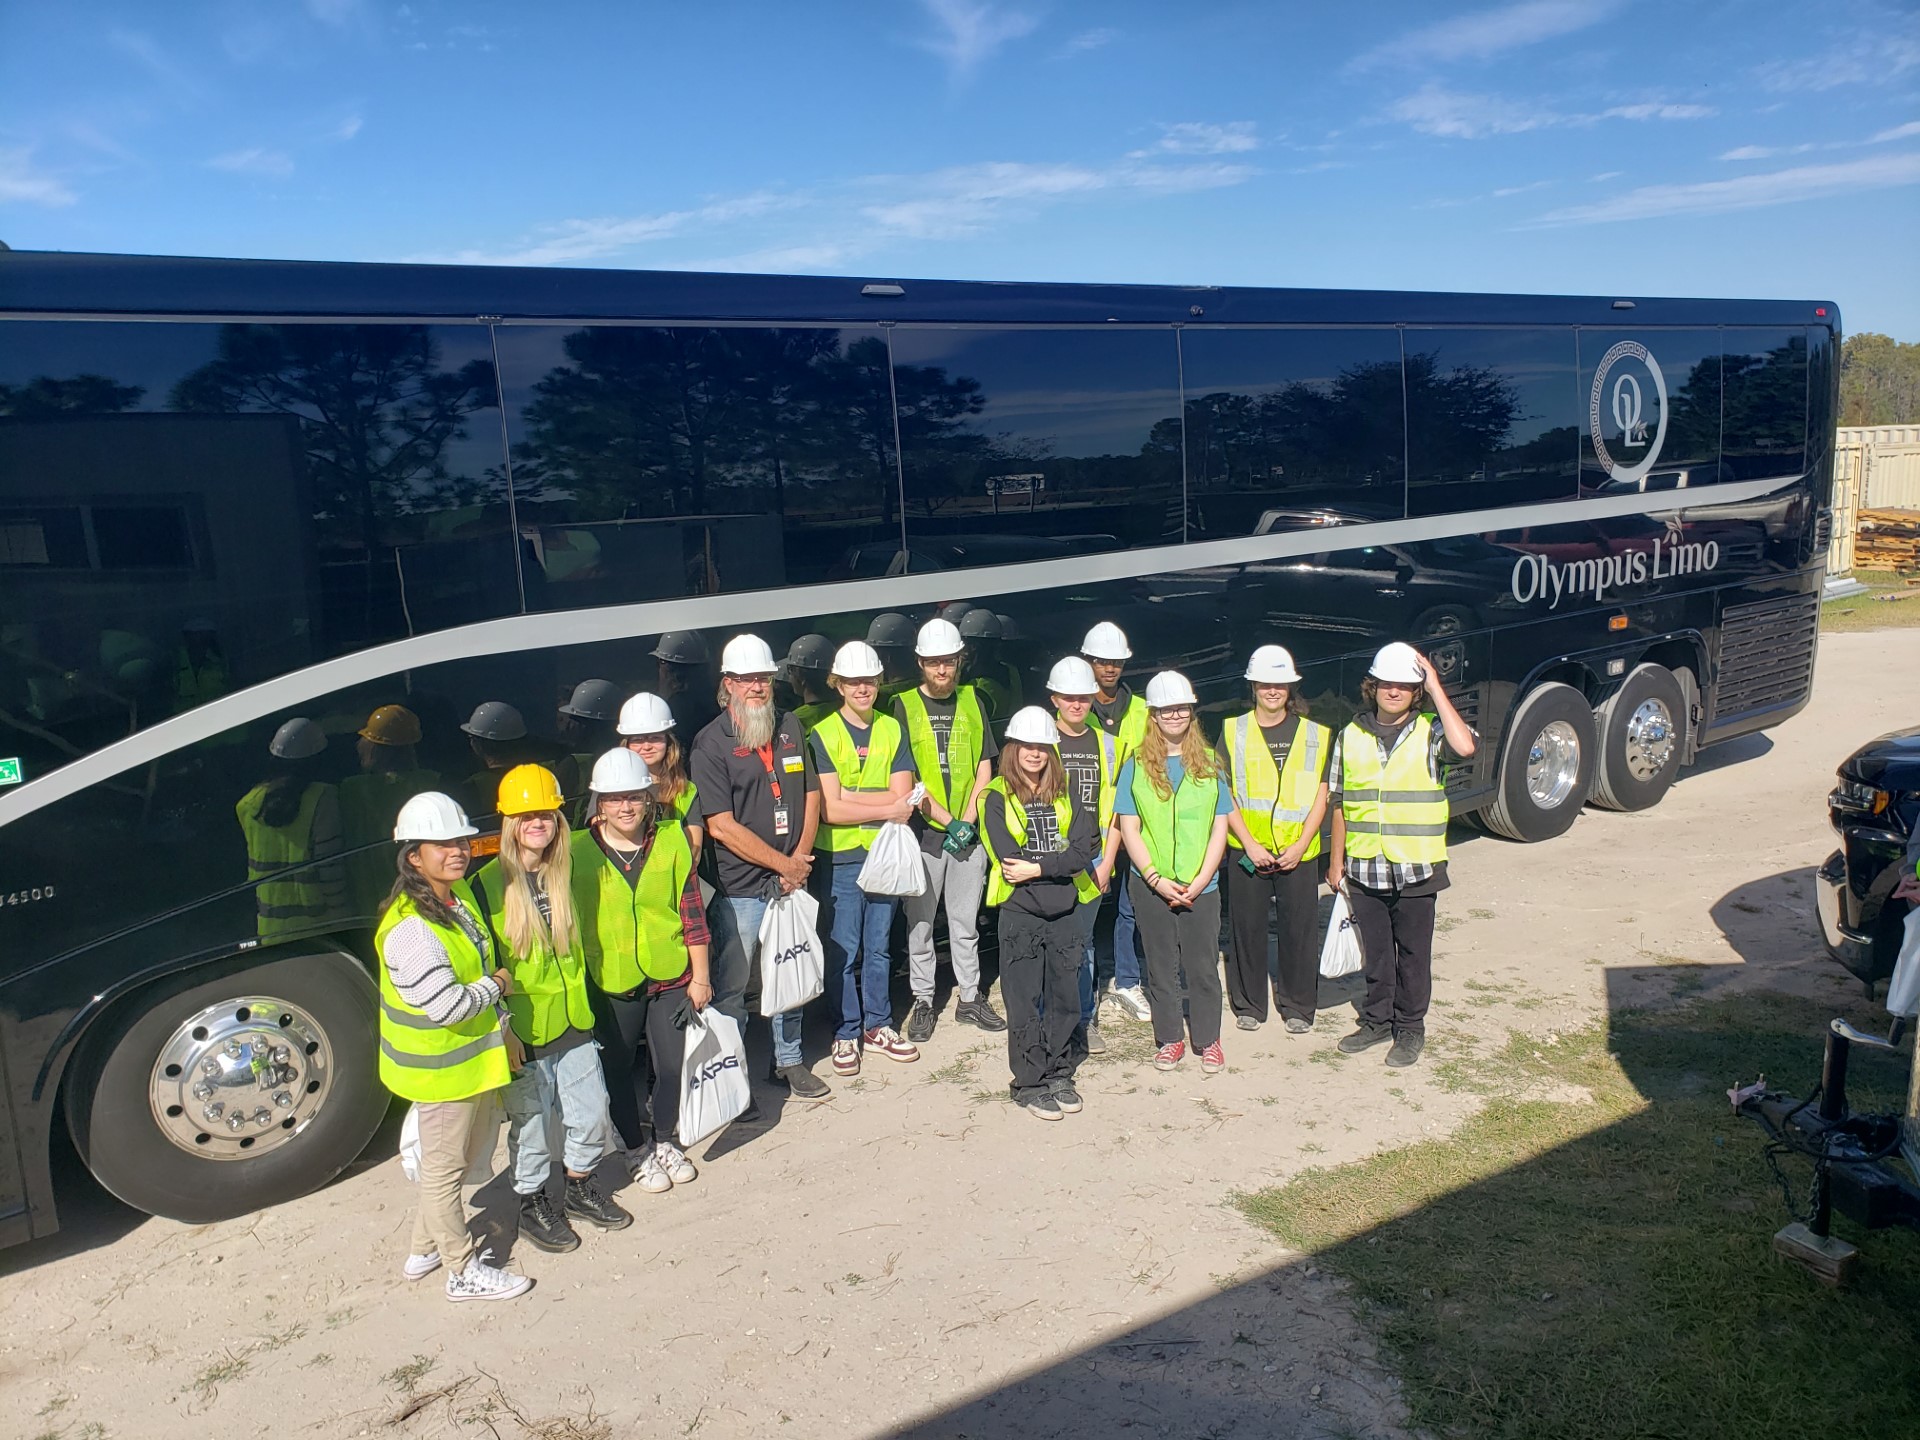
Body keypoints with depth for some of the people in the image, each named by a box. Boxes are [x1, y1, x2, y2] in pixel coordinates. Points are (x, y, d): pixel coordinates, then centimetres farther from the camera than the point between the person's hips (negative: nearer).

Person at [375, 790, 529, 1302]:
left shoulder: (459, 895, 1)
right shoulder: (410, 929, -29)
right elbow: (446, 1005, -32)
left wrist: (502, 1028, 11)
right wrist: (497, 985, -15)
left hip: (474, 1054, 10)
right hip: (438, 1067, -10)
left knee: (472, 1151, 24)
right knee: (444, 1168, 9)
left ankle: (424, 1248, 42)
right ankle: (464, 1271, 26)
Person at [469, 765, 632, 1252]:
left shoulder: (566, 874, 5)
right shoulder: (489, 884, -11)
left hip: (572, 1020, 5)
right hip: (523, 1028, -5)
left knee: (592, 1113, 12)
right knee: (530, 1123, 7)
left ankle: (580, 1188, 35)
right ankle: (534, 1204, 29)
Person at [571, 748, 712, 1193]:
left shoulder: (672, 840, -5)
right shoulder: (579, 851, -8)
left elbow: (692, 911, 0)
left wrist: (700, 976, 0)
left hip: (671, 978, 1)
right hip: (610, 985, -1)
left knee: (673, 1066, 11)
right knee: (618, 1072, 13)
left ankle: (664, 1141, 37)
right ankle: (639, 1151, 36)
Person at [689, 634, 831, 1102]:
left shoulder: (790, 727, 7)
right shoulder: (710, 744, -10)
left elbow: (811, 796, 10)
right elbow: (721, 826, -15)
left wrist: (800, 860, -4)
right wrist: (783, 863, -13)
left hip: (791, 883, 5)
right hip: (739, 889, -5)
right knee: (730, 988, 3)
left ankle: (788, 1060, 36)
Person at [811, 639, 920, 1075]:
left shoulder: (892, 729, 5)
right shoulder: (822, 735, -6)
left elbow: (902, 796, -6)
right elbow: (830, 810, -14)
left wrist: (848, 796, -15)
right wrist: (886, 808, -13)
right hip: (842, 858, -3)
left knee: (878, 946, 14)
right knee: (843, 950, 3)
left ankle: (878, 1026, 27)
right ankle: (846, 1033, 18)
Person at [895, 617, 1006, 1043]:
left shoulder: (972, 701, 7)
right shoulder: (904, 706, -3)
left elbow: (985, 765, 7)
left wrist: (968, 820, -6)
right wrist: (947, 821, -13)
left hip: (969, 832, 3)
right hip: (922, 832, -2)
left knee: (966, 922, 13)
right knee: (920, 923, 6)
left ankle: (970, 997, 24)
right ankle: (923, 1001, 19)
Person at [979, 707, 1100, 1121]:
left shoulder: (1065, 794, 8)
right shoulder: (998, 797, -2)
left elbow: (1084, 850, -6)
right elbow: (1008, 858, -14)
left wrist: (1037, 868, -16)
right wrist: (1060, 863, -10)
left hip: (1066, 911, 3)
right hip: (1021, 912, -3)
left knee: (1065, 996, 10)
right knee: (1025, 1001, 2)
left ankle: (1060, 1075, 24)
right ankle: (1029, 1084, 12)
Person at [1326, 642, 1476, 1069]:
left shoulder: (1431, 732, -5)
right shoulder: (1351, 736, 4)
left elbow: (1465, 746, -29)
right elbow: (1339, 803, 9)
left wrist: (1436, 688, -21)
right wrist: (1337, 859, 9)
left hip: (1416, 868, -3)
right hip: (1364, 868, 3)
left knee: (1413, 953, 9)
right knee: (1375, 951, 15)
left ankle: (1410, 1029, 24)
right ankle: (1377, 1021, 30)